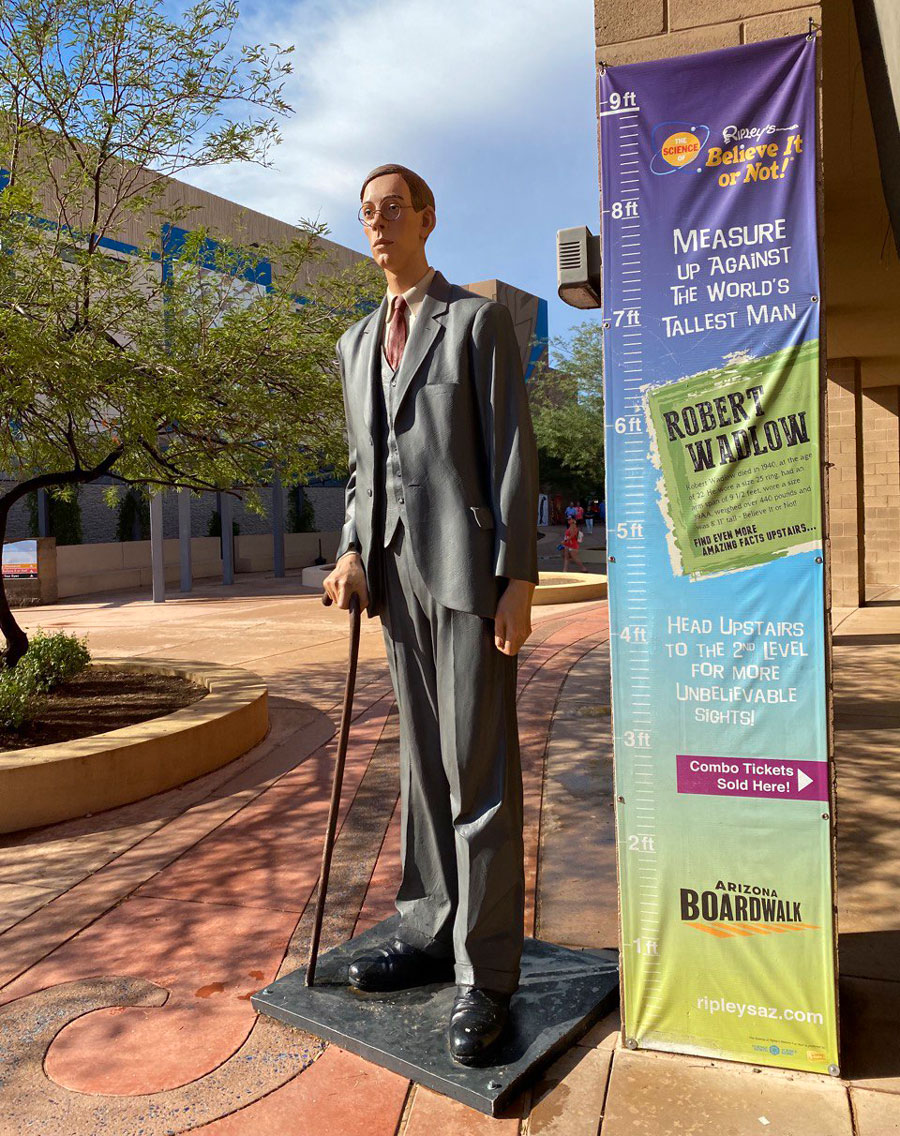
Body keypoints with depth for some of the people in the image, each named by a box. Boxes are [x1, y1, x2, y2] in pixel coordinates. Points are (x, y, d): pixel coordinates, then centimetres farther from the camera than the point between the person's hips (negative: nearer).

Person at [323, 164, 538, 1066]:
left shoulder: (478, 320, 2)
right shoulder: (356, 343, 20)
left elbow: (512, 451, -5)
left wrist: (517, 578, -13)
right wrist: (352, 549, 3)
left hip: (468, 564, -6)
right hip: (396, 570, 6)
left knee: (478, 770, -5)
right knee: (422, 762, 12)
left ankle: (483, 975, 5)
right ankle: (428, 933, 25)